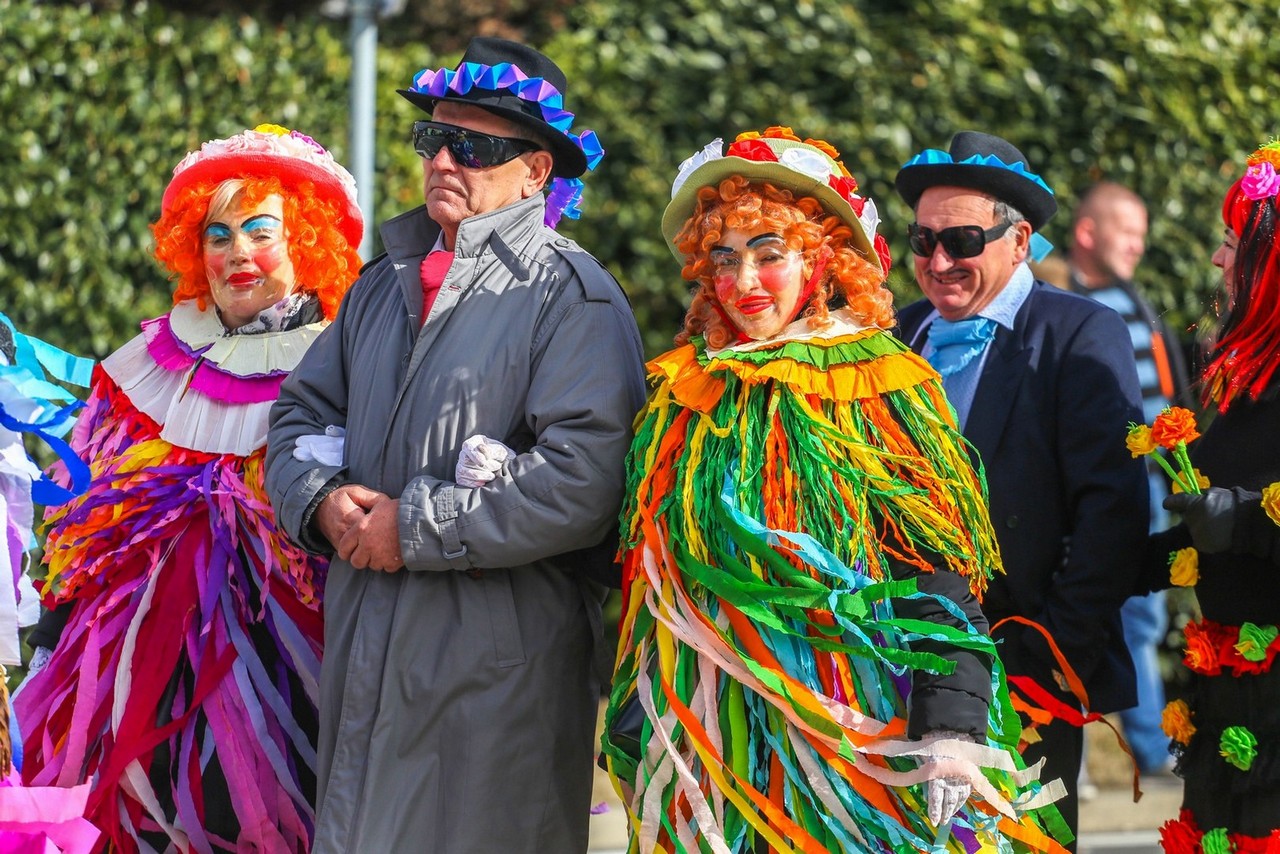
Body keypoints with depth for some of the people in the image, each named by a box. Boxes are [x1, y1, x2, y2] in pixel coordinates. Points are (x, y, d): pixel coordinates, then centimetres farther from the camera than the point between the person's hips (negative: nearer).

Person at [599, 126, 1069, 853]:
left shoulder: (881, 390, -3)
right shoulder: (684, 397, 10)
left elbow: (938, 578, -10)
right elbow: (647, 585, 17)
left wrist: (951, 731, -18)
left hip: (857, 736, -4)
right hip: (716, 750, 4)